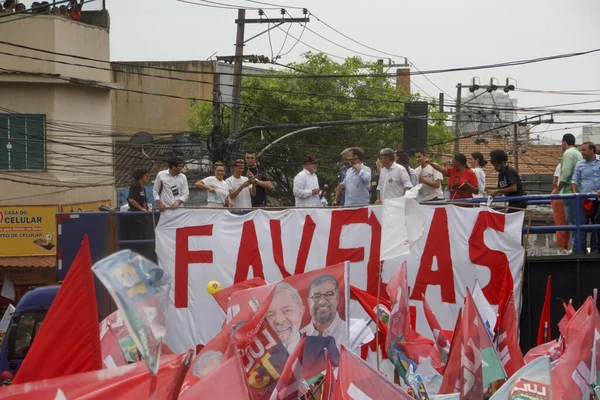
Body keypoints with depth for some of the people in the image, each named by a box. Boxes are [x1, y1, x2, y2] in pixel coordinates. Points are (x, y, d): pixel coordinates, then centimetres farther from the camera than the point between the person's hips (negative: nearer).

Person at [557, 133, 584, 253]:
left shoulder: (568, 153, -9)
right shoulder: (579, 153, 19)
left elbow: (566, 173, -19)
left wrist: (557, 189, -12)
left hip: (570, 192, -9)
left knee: (572, 221, -8)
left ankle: (577, 249, -11)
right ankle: (582, 247, 14)